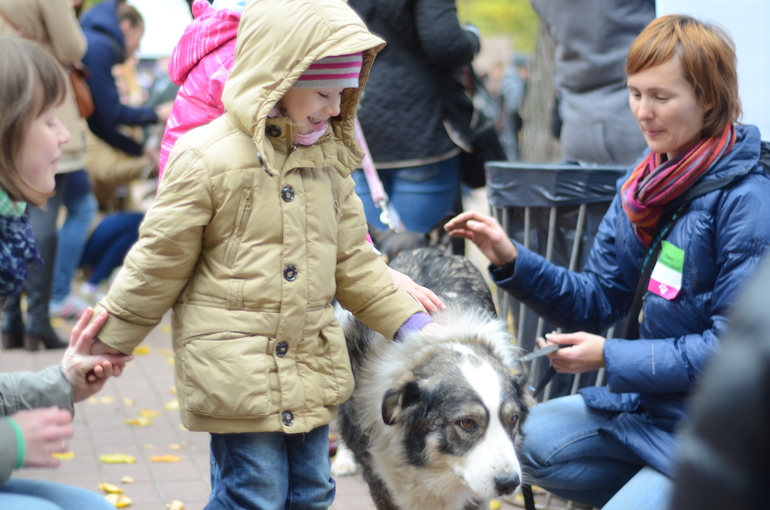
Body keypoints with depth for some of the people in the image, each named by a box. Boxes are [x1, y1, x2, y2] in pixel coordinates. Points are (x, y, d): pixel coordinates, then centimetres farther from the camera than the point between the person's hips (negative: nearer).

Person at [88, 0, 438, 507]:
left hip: (313, 368, 7)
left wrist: (410, 322, 7)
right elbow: (157, 265, -6)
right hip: (235, 369, -6)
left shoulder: (329, 158, 6)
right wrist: (106, 343, 1)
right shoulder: (207, 157, -14)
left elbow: (353, 261, 14)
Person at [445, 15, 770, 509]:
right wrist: (512, 259, -9)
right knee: (534, 439, -5)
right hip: (646, 402, 8)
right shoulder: (645, 182, 4)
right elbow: (598, 300, 6)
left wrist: (610, 356, -19)